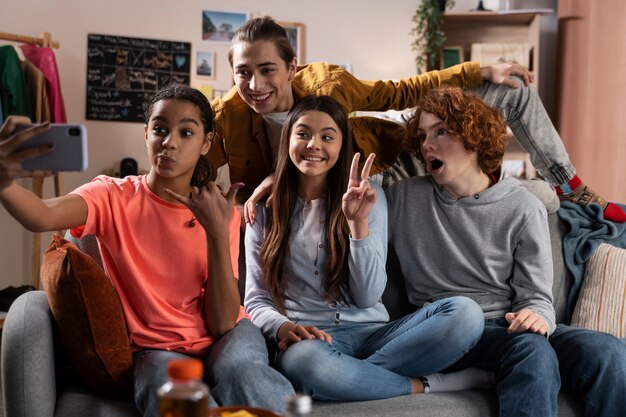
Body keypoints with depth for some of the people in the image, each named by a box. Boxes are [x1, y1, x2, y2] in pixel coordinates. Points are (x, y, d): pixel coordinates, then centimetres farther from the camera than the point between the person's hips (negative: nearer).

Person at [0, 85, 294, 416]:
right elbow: (42, 217, -29)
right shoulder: (113, 196, -5)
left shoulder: (218, 214, 0)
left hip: (222, 338, 2)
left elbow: (223, 324, -10)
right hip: (154, 350, -2)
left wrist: (218, 233, -20)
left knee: (241, 370, -34)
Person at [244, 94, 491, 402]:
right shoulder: (264, 207, 6)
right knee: (302, 359, -40)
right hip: (311, 339, -1)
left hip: (373, 333, 2)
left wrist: (358, 222, -14)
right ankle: (427, 385, -17)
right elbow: (257, 300, 6)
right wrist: (283, 327, -17)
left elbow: (368, 296, -1)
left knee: (465, 313, -24)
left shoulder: (368, 196, 6)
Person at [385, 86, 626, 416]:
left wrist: (536, 315, -19)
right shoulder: (403, 199, 5)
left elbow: (535, 295, 4)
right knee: (532, 351, -34)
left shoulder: (523, 209, 5)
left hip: (509, 326, 2)